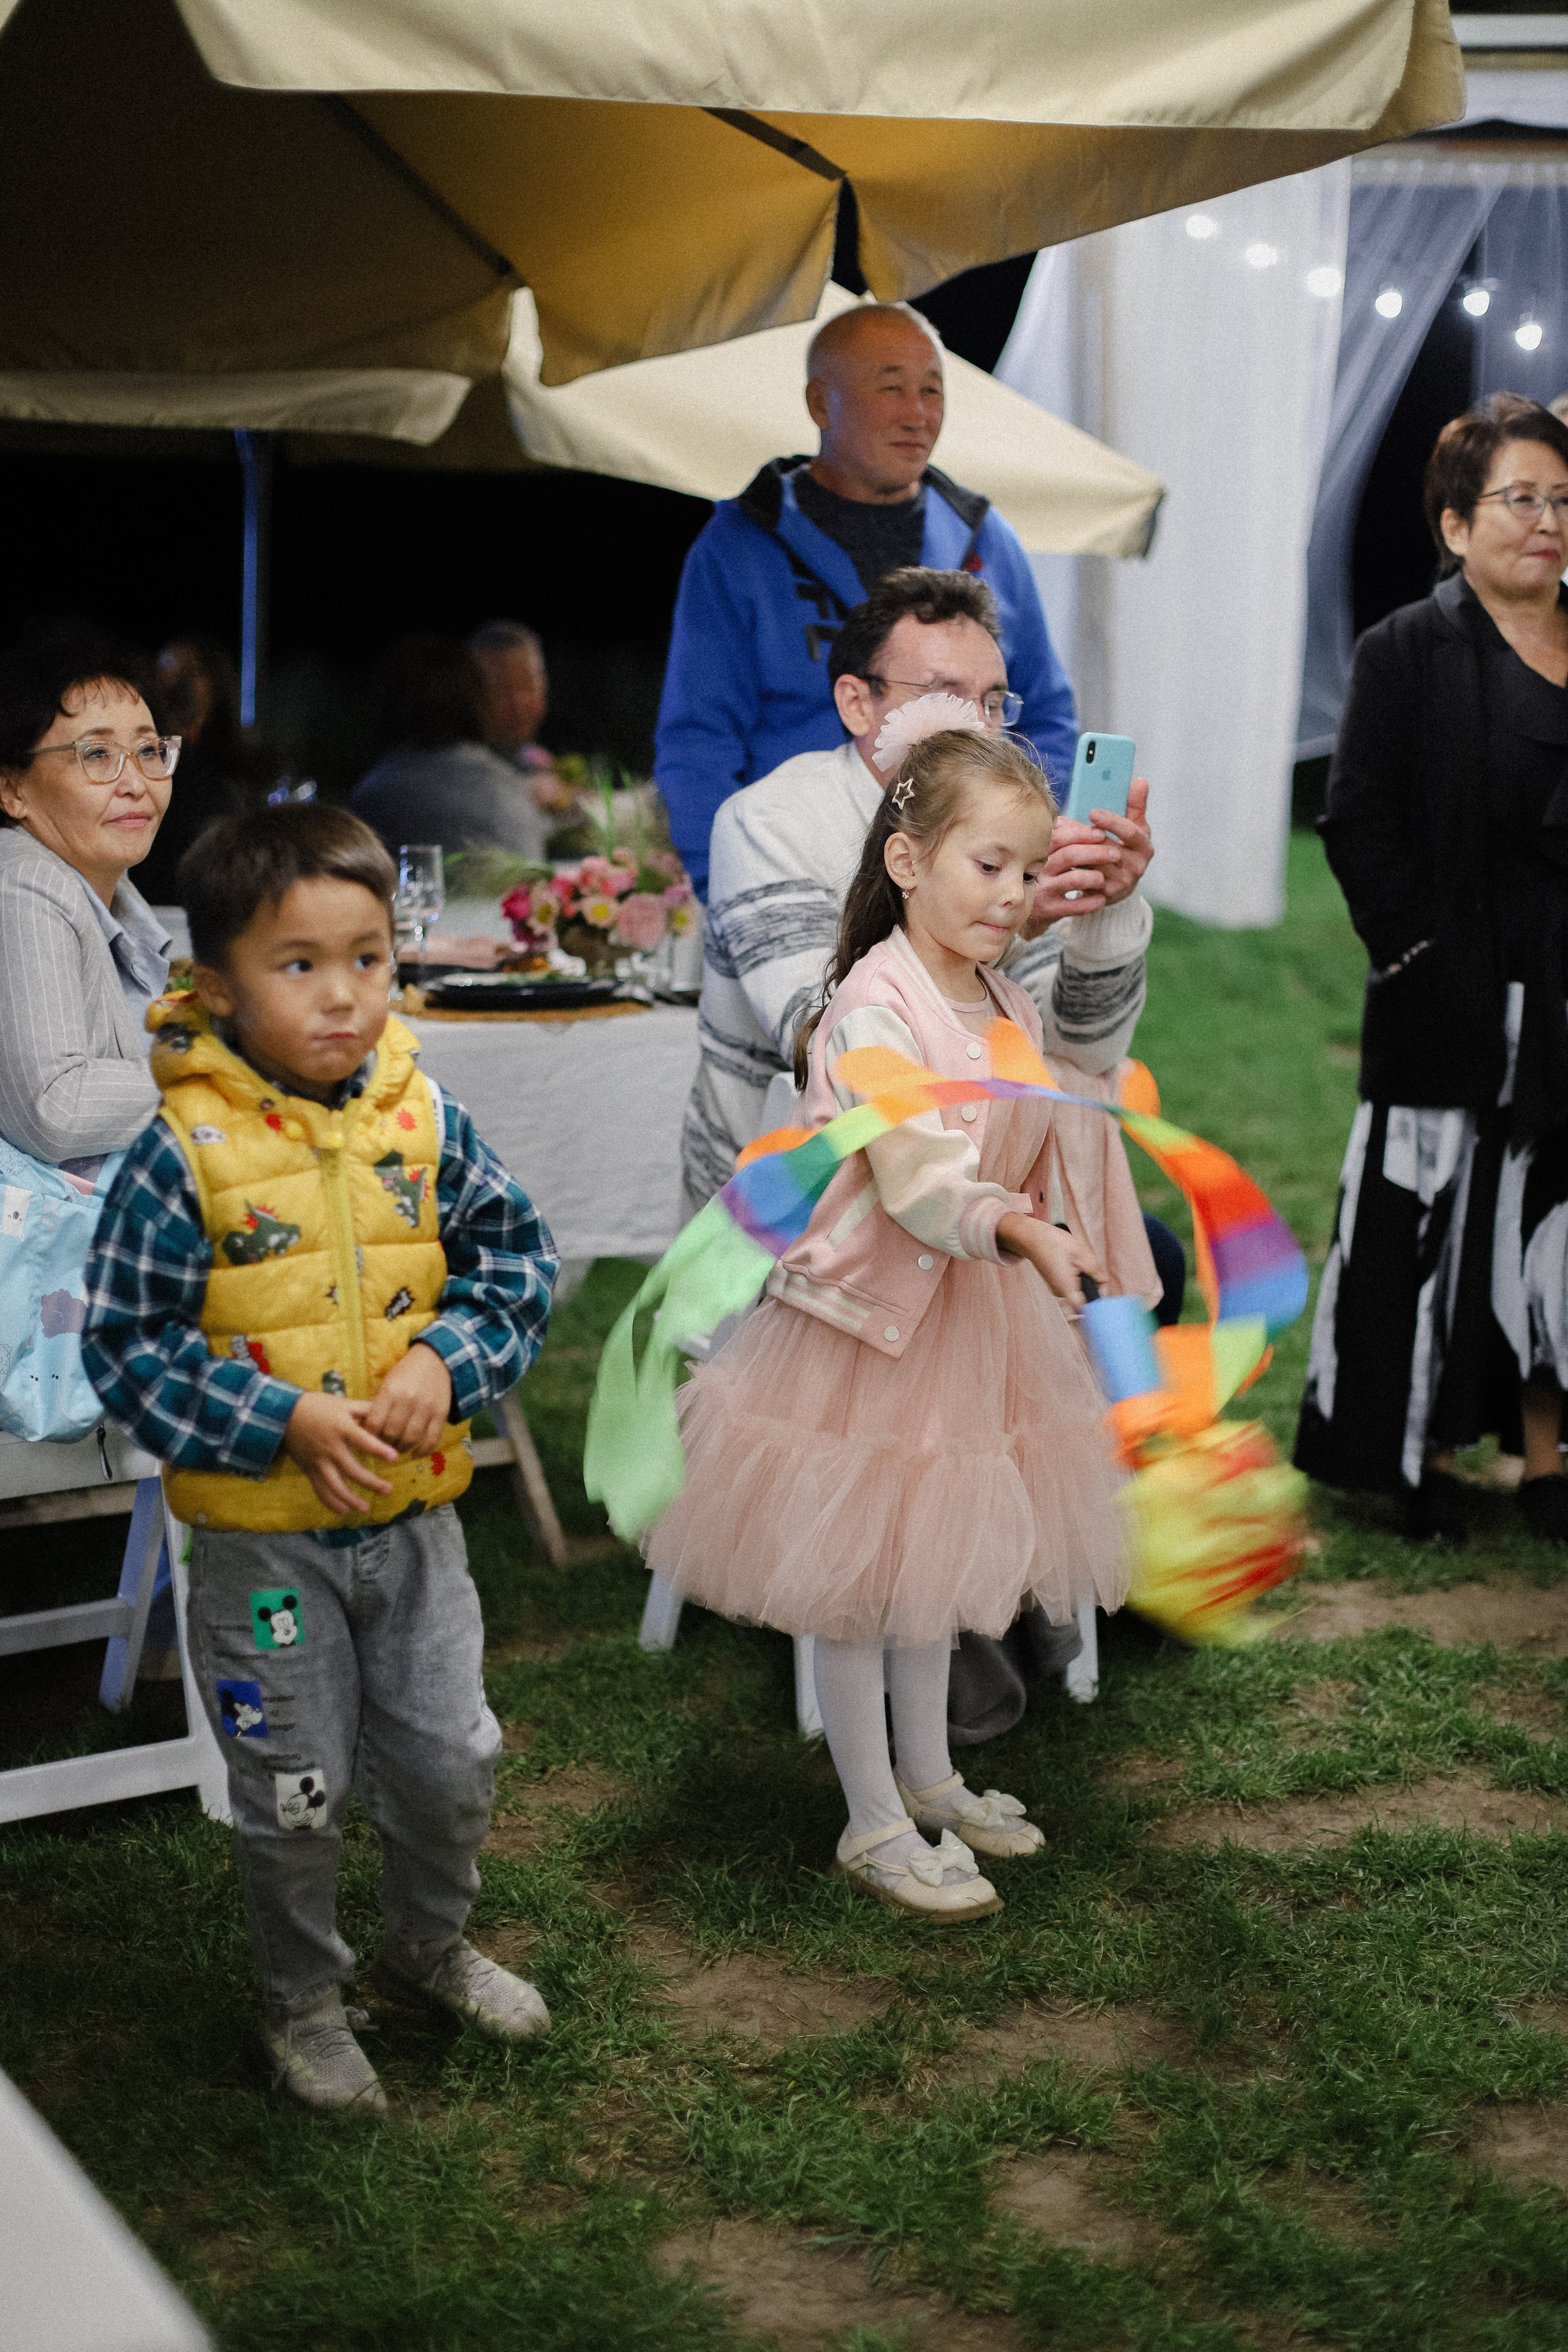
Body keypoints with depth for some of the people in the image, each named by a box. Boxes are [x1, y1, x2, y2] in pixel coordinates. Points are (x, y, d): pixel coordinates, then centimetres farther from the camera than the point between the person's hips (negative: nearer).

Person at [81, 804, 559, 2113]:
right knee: (294, 1794, 10)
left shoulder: (423, 1118, -4)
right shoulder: (184, 1153, -16)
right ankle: (305, 2005, 34)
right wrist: (287, 1421, -22)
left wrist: (446, 1362, -14)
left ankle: (432, 1947, 43)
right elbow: (130, 1344, -13)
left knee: (452, 1760, 16)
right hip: (263, 1536, -4)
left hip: (414, 1516, 4)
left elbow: (515, 1261, 4)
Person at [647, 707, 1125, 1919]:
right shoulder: (874, 1012, -22)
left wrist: (1059, 1254, 15)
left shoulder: (1012, 1007, 5)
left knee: (936, 1564, 21)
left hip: (974, 1320, 8)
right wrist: (1027, 1236, -48)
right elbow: (921, 1182, -34)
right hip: (868, 1319, -8)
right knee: (857, 1579, 4)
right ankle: (876, 1823, 16)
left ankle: (928, 1775, 37)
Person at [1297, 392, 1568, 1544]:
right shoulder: (1408, 652, -3)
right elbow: (1359, 822, -8)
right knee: (1441, 1225, 2)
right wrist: (1422, 955, -14)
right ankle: (1430, 1459, 14)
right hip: (1464, 1009, -4)